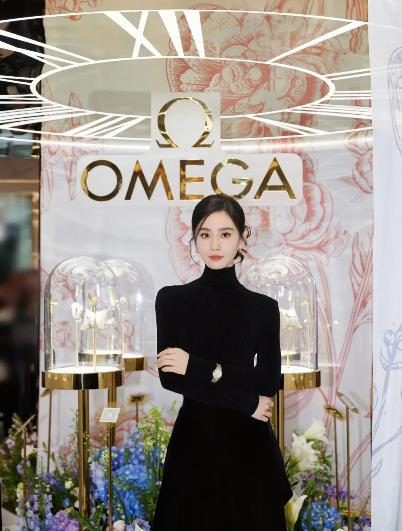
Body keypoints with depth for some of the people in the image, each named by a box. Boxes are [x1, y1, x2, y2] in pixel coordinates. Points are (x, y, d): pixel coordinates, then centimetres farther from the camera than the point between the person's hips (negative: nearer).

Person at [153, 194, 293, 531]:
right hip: (193, 440, 0)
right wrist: (246, 403, -11)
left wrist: (200, 368, -15)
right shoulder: (171, 299, -1)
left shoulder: (264, 307, 2)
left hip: (248, 443, 1)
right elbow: (169, 376, -10)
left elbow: (268, 382, -6)